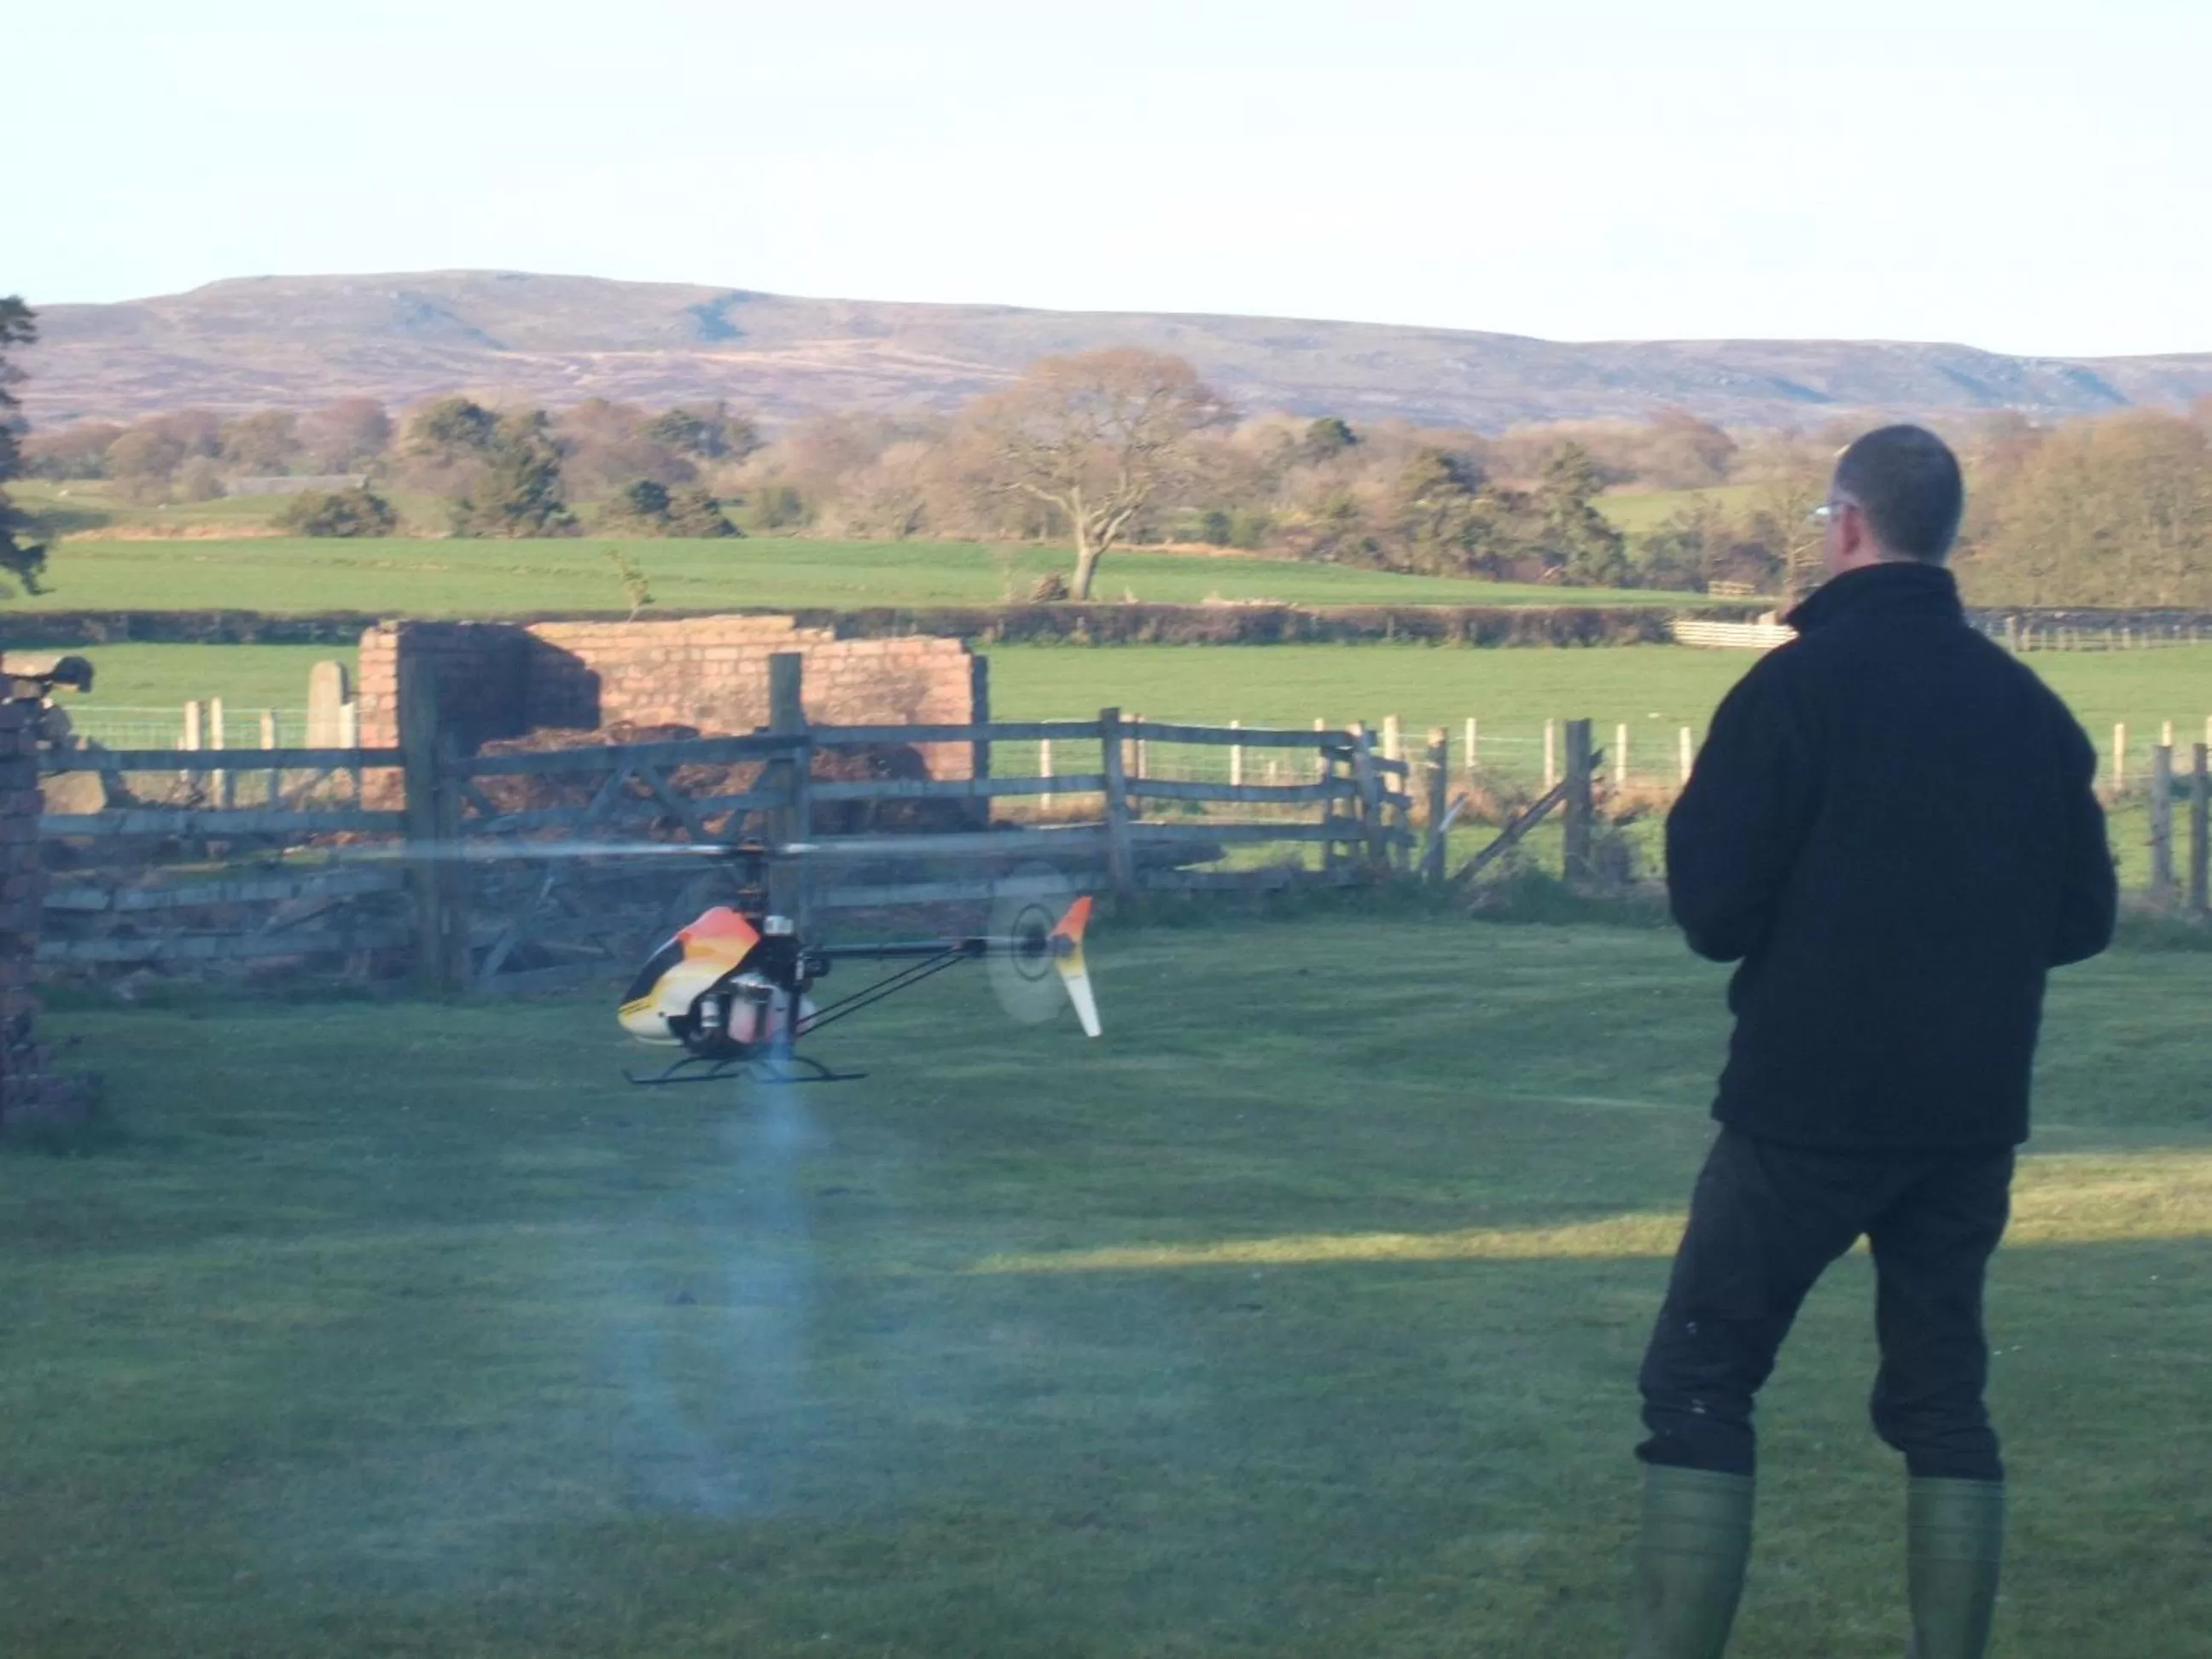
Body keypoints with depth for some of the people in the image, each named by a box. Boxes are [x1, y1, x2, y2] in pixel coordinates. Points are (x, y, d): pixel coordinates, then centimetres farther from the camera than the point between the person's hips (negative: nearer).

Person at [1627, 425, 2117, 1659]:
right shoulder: (2030, 707, 4)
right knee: (1944, 1394, 14)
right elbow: (2084, 919, 10)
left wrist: (1695, 825, 7)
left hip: (1808, 1105, -5)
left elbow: (1714, 912, -12)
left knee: (1700, 1386, 2)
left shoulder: (1797, 685, -11)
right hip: (1972, 1115, 5)